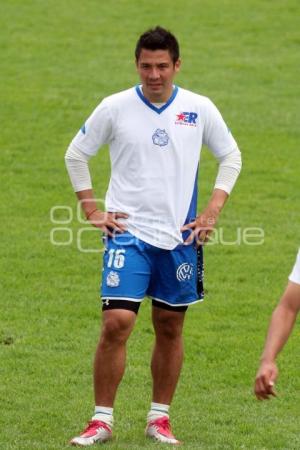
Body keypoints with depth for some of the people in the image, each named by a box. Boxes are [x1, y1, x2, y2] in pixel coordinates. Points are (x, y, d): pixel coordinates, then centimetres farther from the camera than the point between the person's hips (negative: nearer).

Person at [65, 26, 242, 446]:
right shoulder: (115, 108, -4)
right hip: (128, 233, -2)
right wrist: (91, 210, 2)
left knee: (170, 328, 8)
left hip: (180, 236, 2)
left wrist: (212, 210, 4)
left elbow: (231, 156, 13)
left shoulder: (199, 109, 0)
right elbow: (76, 154, 9)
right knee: (116, 322, -13)